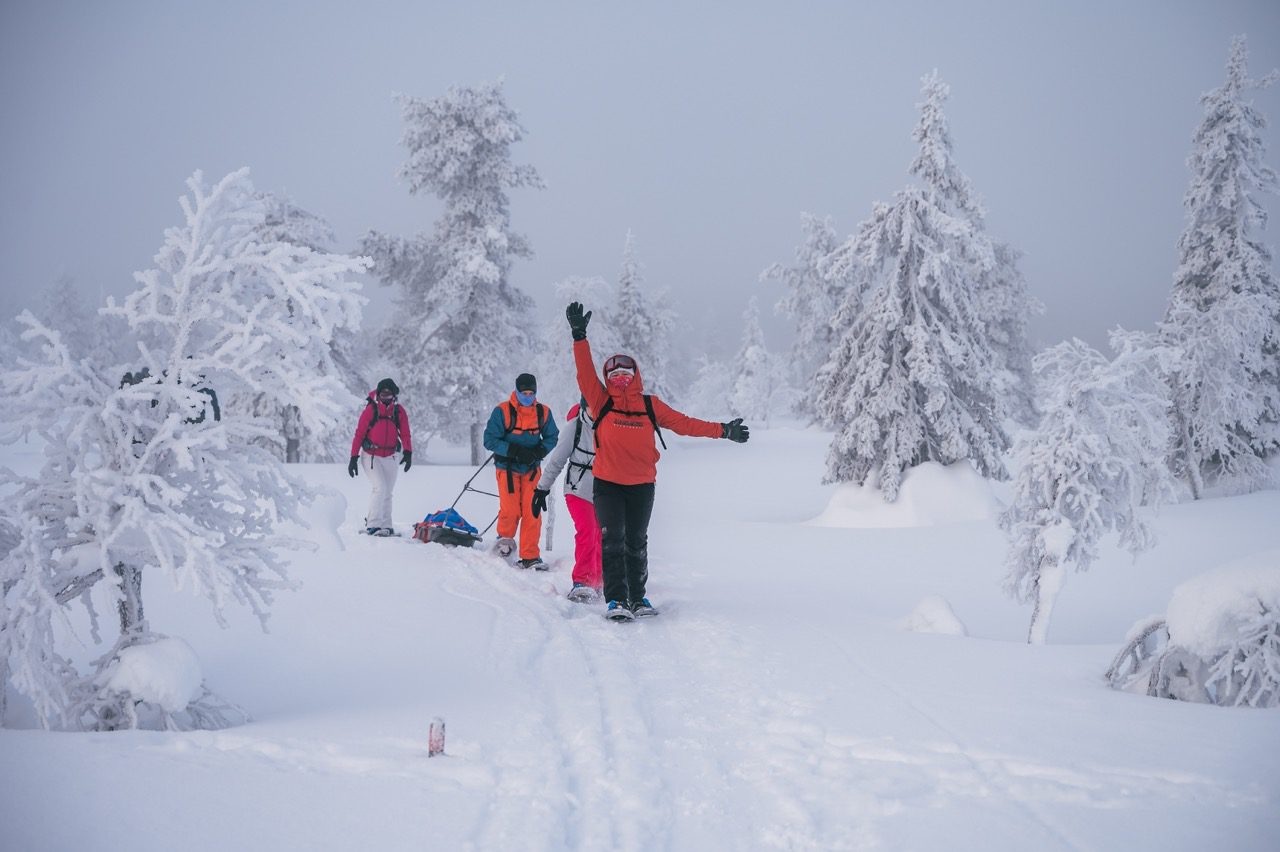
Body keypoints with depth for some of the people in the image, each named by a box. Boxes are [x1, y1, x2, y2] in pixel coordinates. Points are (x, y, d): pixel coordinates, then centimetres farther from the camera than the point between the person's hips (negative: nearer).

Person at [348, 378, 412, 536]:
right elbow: (359, 433, -8)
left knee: (387, 493, 9)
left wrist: (408, 452, -14)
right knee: (381, 488, -16)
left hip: (390, 457, 4)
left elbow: (405, 434, 1)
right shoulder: (371, 409, -9)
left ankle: (385, 525, 17)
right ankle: (372, 525, -11)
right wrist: (354, 457, -10)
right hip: (371, 456, -4)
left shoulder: (399, 411, 1)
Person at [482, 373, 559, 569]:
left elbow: (552, 437, 8)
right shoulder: (502, 411, -11)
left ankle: (530, 556, 3)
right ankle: (505, 538, 25)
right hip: (507, 468, -3)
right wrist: (514, 451, -22)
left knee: (532, 512, -4)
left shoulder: (543, 412, 0)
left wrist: (539, 451, -13)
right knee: (510, 510, -7)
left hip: (532, 469, 3)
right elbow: (490, 440, -11)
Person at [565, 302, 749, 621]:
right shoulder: (602, 402, 1)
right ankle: (616, 599, -11)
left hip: (641, 486, 2)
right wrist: (579, 336, -17)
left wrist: (723, 431, 6)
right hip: (607, 484, -2)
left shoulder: (650, 406, 5)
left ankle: (637, 598, 20)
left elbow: (683, 423, 8)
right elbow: (585, 373, -8)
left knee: (636, 543, 11)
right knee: (612, 541, -10)